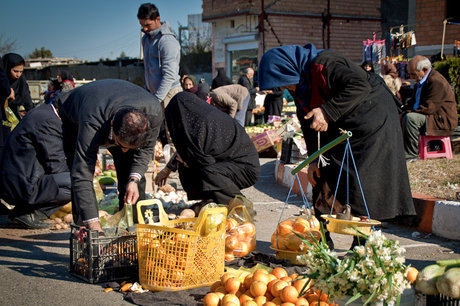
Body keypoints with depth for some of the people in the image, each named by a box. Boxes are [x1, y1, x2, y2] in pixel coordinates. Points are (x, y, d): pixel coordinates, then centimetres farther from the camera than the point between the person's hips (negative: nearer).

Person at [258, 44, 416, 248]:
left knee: (359, 184, -14)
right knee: (323, 178, 6)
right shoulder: (299, 84, 5)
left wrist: (327, 112, -37)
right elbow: (308, 123, 9)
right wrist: (313, 160, 3)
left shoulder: (324, 65, -24)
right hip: (340, 128, 9)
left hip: (371, 122, -9)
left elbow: (360, 86, -35)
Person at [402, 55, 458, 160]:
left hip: (443, 121, -10)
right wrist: (404, 111, 1)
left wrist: (408, 112, -20)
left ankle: (411, 154, -19)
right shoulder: (421, 82, 13)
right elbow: (414, 102, 21)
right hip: (432, 117, 10)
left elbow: (429, 108, -26)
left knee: (411, 118, -26)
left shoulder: (436, 81, -20)